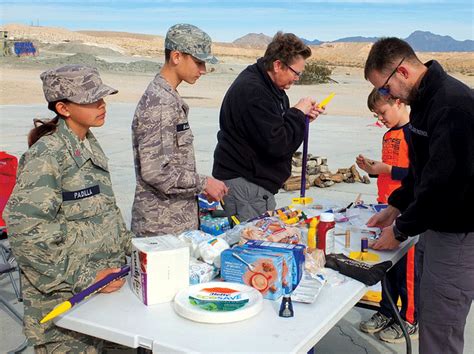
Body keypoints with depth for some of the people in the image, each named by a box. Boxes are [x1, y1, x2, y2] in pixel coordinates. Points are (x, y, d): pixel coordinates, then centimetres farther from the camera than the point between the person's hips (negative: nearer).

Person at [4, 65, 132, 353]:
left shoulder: (89, 145, 9)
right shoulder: (47, 154, -18)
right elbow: (25, 229, -24)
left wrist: (129, 247, 13)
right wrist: (83, 278, -22)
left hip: (102, 287, 8)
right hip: (63, 297, -7)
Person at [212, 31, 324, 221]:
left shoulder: (266, 85, 13)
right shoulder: (253, 91, -20)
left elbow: (274, 129, 20)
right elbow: (276, 144, -25)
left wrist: (302, 117, 5)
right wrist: (298, 113, -12)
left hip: (255, 180, 10)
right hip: (243, 182, -10)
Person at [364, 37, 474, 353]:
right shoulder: (425, 99, 10)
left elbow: (444, 182, -25)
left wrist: (401, 230, -13)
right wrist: (396, 207, 12)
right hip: (432, 224, 10)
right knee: (426, 316, 17)